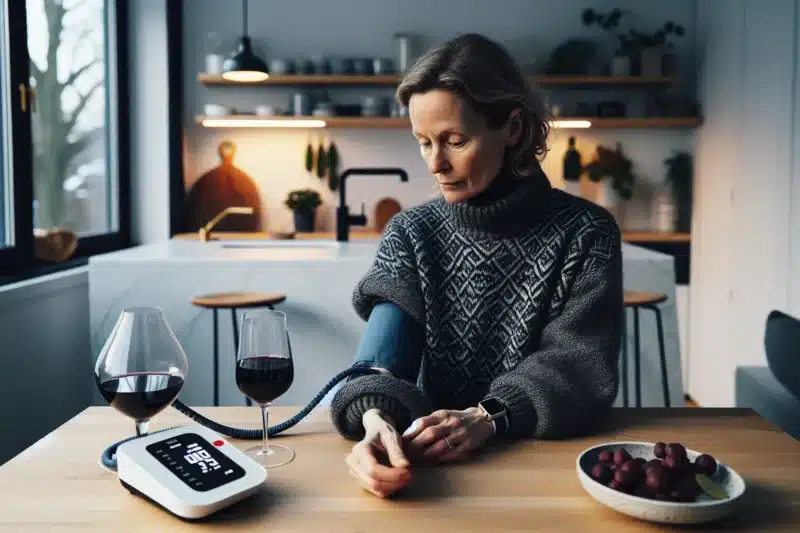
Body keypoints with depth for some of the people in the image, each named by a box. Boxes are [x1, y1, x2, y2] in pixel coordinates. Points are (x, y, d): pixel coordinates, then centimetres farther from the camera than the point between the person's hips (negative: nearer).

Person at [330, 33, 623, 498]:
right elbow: (382, 361, -10)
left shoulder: (586, 232, -4)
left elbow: (580, 365, -12)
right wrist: (375, 417, -31)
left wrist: (487, 419, -28)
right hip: (437, 463, 1)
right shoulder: (411, 234, 1)